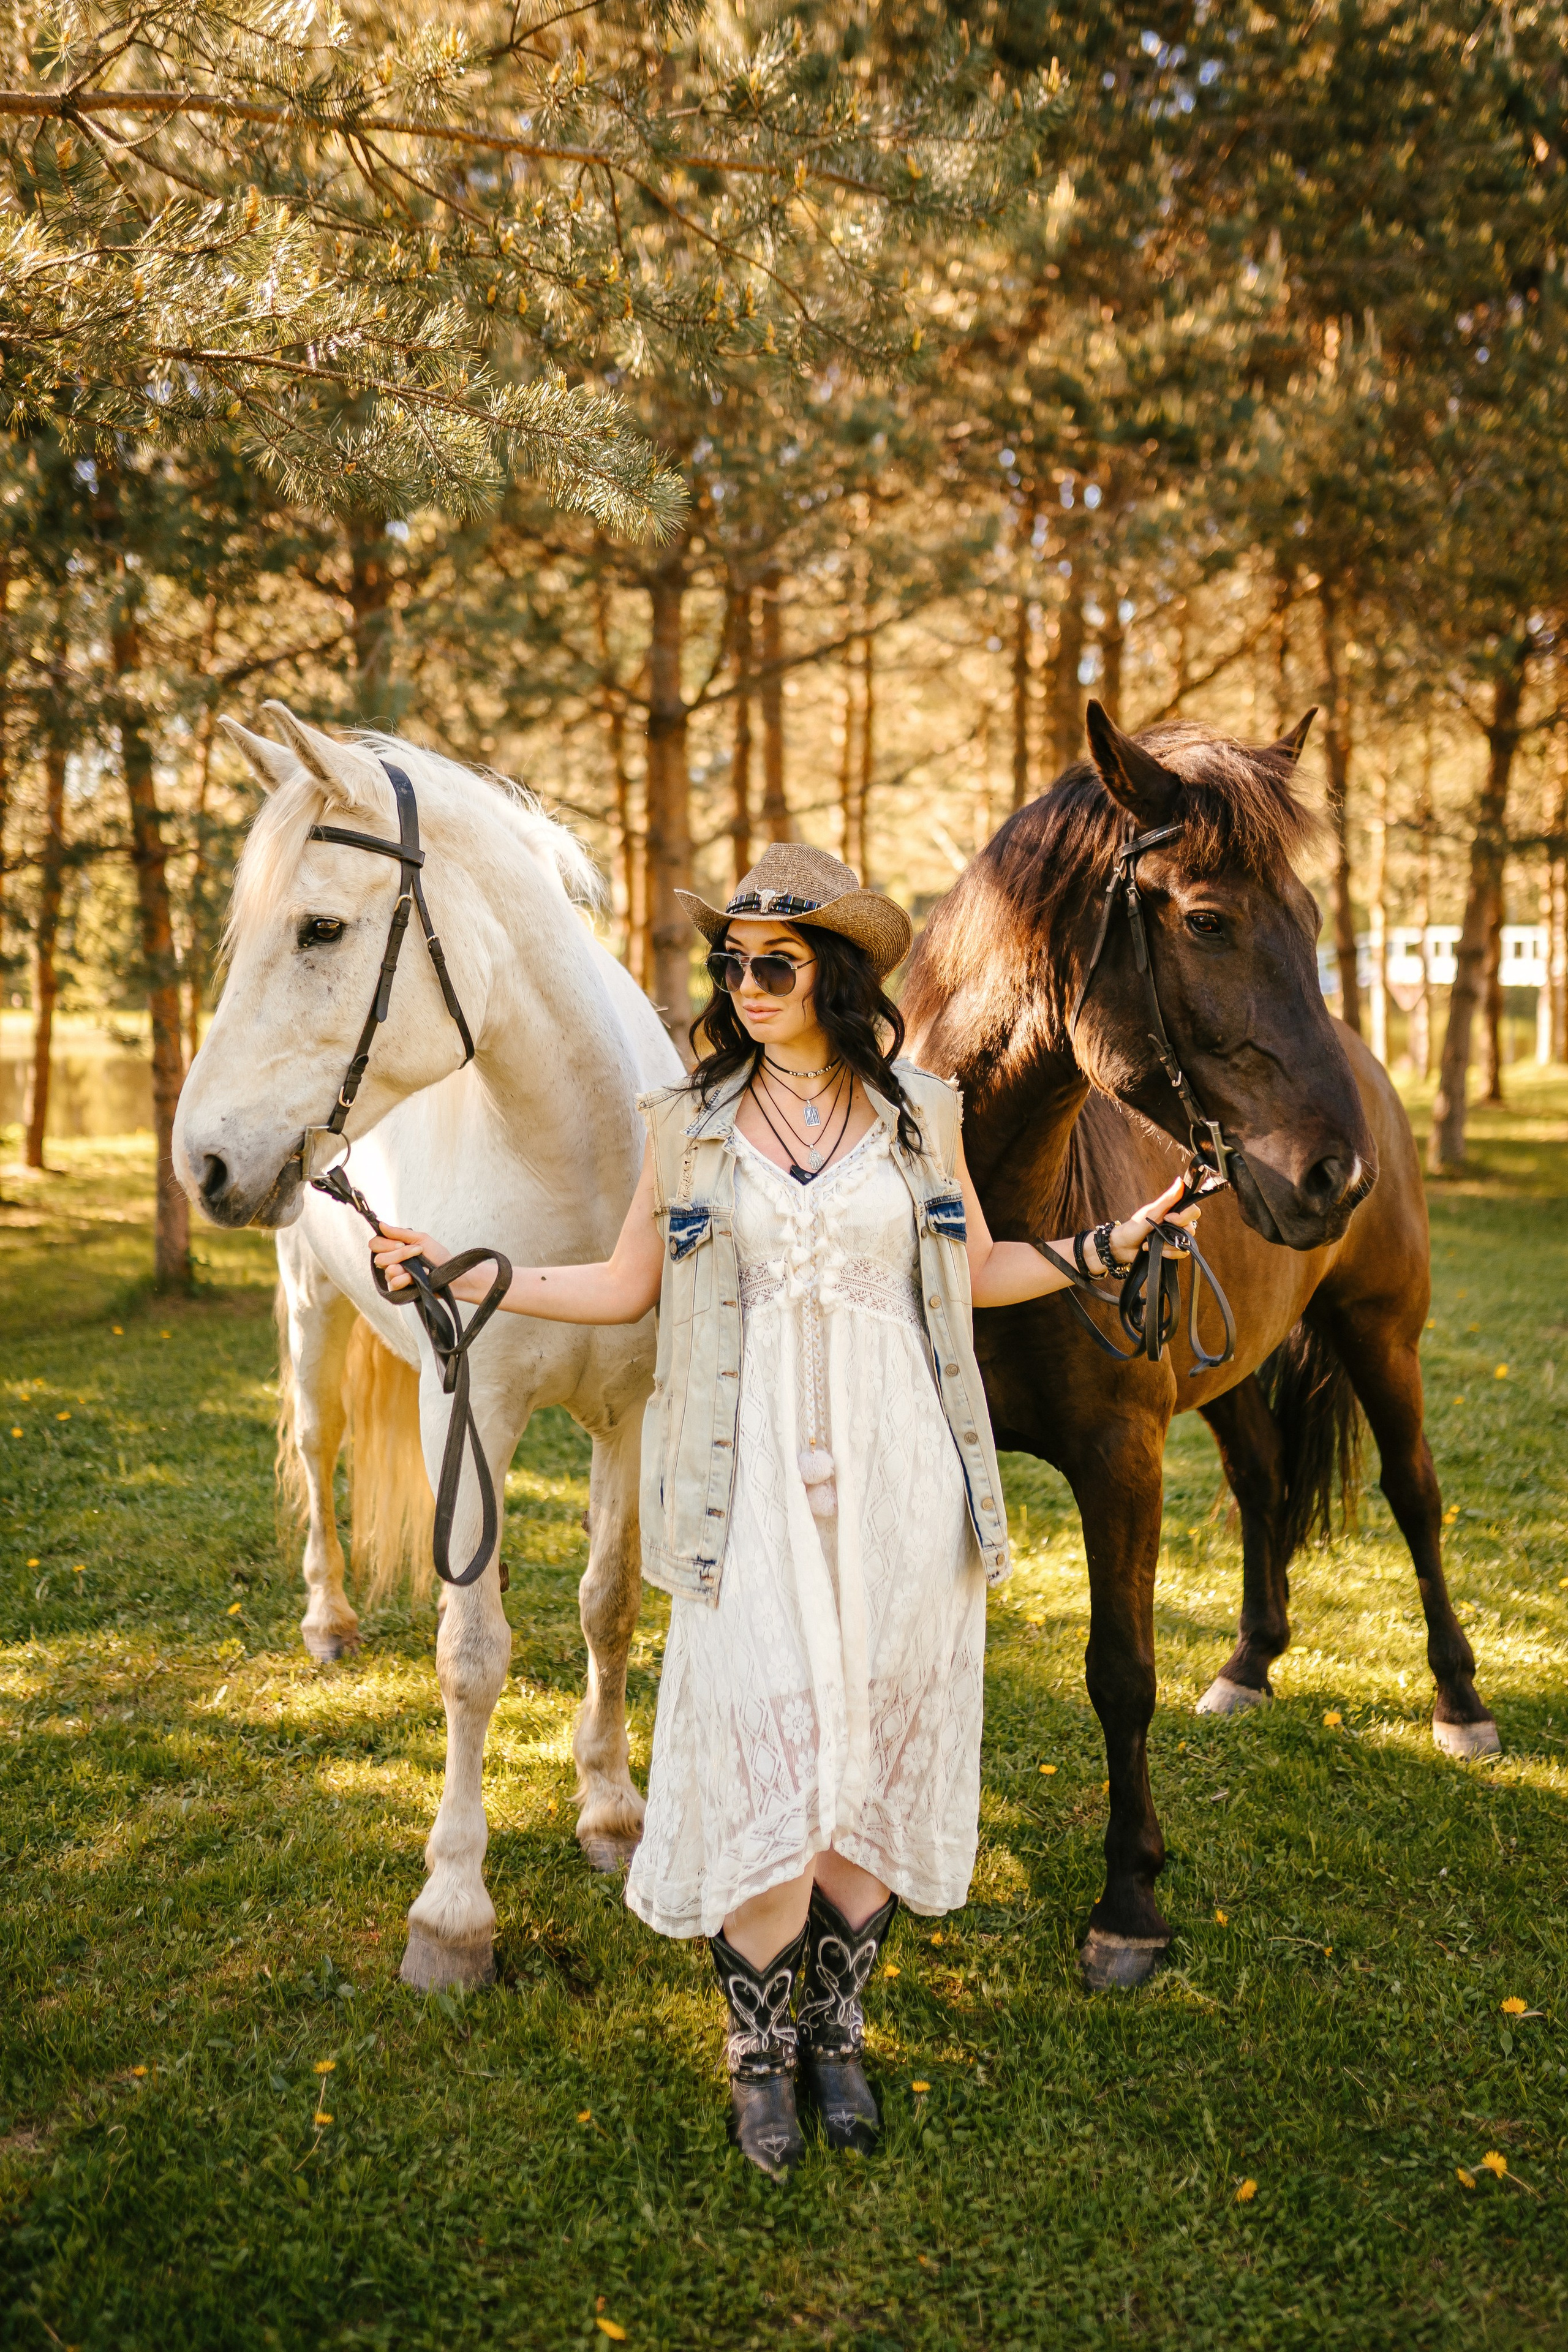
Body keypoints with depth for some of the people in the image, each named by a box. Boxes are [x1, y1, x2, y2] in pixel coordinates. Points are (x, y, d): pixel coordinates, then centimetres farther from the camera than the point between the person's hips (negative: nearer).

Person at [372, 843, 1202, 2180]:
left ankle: (837, 2030, 28)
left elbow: (978, 1272, 16)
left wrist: (1107, 1248, 6)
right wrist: (476, 1280, 3)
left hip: (899, 1477, 1)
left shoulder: (919, 1113, 5)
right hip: (755, 1487, -1)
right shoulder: (690, 1122, 4)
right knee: (766, 1762, -3)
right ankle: (762, 2054, 18)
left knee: (878, 1758, 8)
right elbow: (630, 1286, 10)